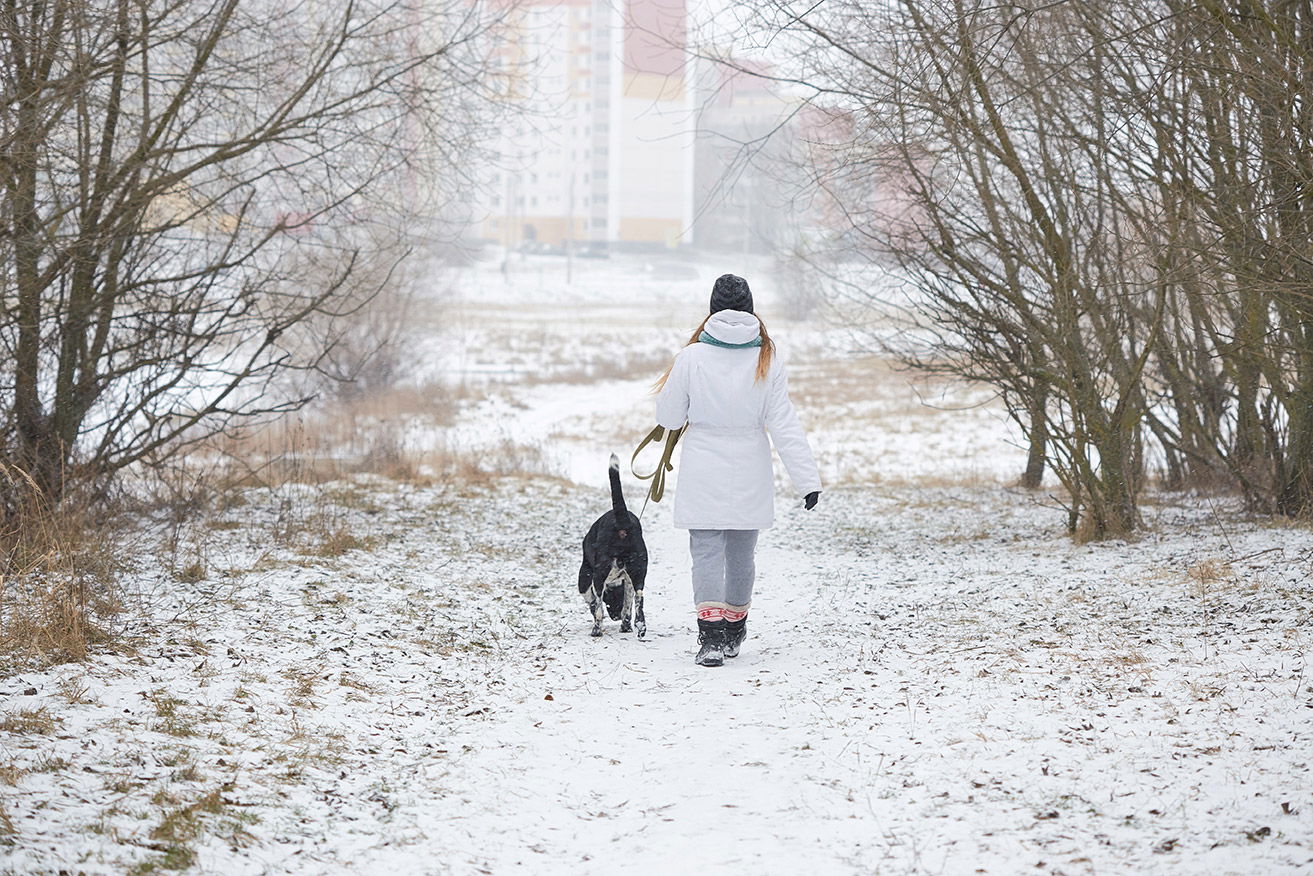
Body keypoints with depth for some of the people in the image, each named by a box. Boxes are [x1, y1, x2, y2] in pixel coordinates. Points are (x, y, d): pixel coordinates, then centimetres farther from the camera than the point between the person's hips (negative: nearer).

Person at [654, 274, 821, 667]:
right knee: (741, 554, 16)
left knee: (707, 553, -1)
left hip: (702, 479, -2)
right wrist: (807, 479, -7)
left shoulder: (692, 357, -9)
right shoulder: (767, 361, -5)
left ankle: (711, 636, -13)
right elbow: (785, 425, -8)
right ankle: (734, 632, 29)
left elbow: (668, 418, -1)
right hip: (749, 478, 2)